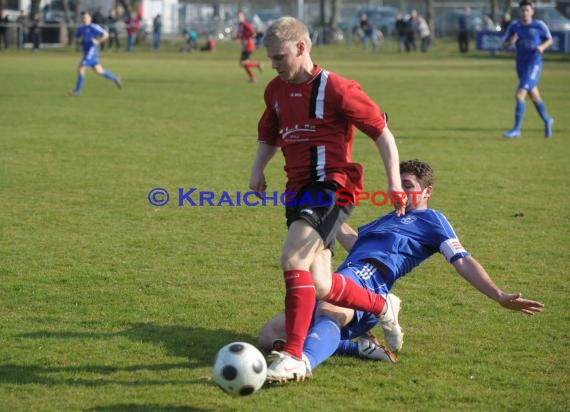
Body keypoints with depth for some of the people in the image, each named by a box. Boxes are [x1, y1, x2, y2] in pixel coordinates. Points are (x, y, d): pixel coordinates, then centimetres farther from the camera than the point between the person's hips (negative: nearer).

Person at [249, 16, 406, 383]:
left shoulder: (336, 89, -10)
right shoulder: (275, 91, 11)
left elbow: (382, 132, -5)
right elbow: (269, 136, 28)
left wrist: (395, 183, -11)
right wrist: (259, 169, 10)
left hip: (332, 187, -8)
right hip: (299, 188, 8)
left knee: (294, 259, -27)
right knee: (319, 287, 6)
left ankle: (293, 357, -26)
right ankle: (381, 307, 33)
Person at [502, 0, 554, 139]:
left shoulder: (539, 25, -6)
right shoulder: (514, 26, 3)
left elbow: (550, 40, 7)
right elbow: (504, 44, 7)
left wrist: (542, 47, -13)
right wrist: (510, 42, -15)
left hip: (534, 64, -5)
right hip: (521, 65, 5)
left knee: (519, 95, -17)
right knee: (534, 97, 18)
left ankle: (516, 129, -13)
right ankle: (547, 121, 41)